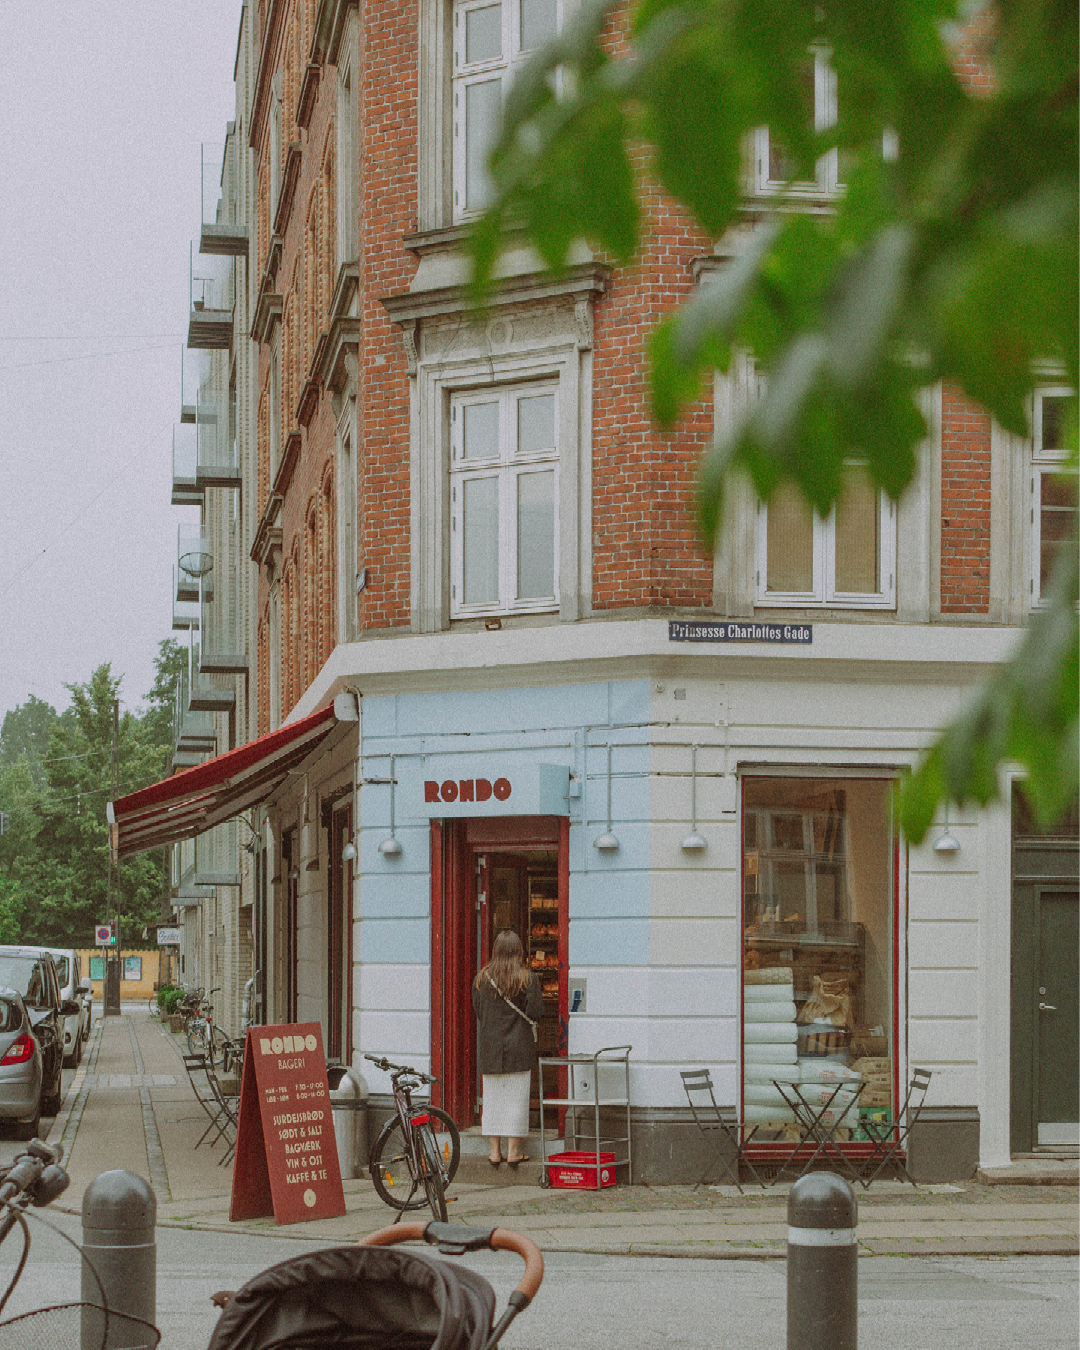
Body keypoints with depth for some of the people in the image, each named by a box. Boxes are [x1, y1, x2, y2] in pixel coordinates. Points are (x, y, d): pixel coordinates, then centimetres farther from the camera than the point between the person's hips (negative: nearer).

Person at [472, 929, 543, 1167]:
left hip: (489, 1047, 3)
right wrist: (528, 1022, 8)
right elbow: (535, 1011, -12)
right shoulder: (528, 978, -8)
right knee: (516, 1097, 3)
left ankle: (494, 1151, 11)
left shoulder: (482, 978, 2)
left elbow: (477, 1010, 4)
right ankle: (513, 1151, 4)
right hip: (519, 1048, -3)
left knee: (493, 1097, 9)